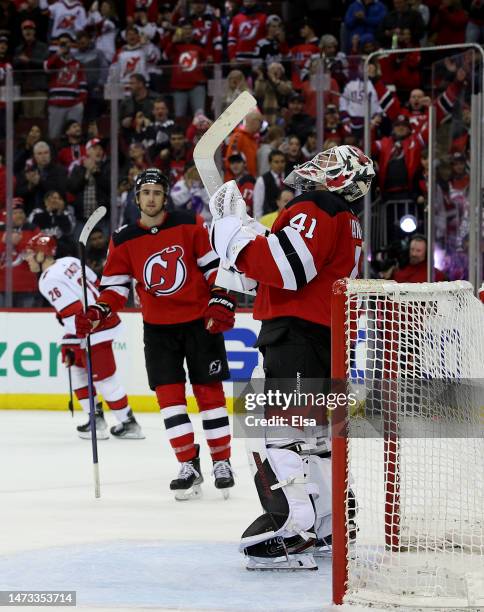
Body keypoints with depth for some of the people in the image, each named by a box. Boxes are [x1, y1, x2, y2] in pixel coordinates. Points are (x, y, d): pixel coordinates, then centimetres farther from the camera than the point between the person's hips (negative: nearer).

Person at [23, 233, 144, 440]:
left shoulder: (49, 280, -16)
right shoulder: (69, 261, 10)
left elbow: (72, 313, -23)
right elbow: (96, 285, 18)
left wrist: (69, 345, -15)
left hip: (95, 330, -10)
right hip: (105, 319, 10)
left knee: (104, 378, -1)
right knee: (78, 369, 20)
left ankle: (128, 424, 6)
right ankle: (96, 418, 20)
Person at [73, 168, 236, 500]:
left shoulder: (190, 224, -6)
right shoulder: (123, 240, 1)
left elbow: (215, 265, -4)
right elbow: (116, 286, 3)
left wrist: (221, 301, -14)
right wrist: (97, 314, -13)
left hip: (200, 320, -2)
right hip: (158, 326, 2)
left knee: (209, 390, -1)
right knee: (169, 394, -3)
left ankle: (222, 462, 8)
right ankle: (189, 466, 3)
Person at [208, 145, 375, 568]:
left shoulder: (314, 214, -13)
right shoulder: (346, 222, 20)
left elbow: (284, 268, -25)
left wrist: (234, 231, -18)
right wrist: (252, 233, 13)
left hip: (297, 332, -11)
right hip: (326, 338, 11)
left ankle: (289, 526, -26)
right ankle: (332, 521, 31)